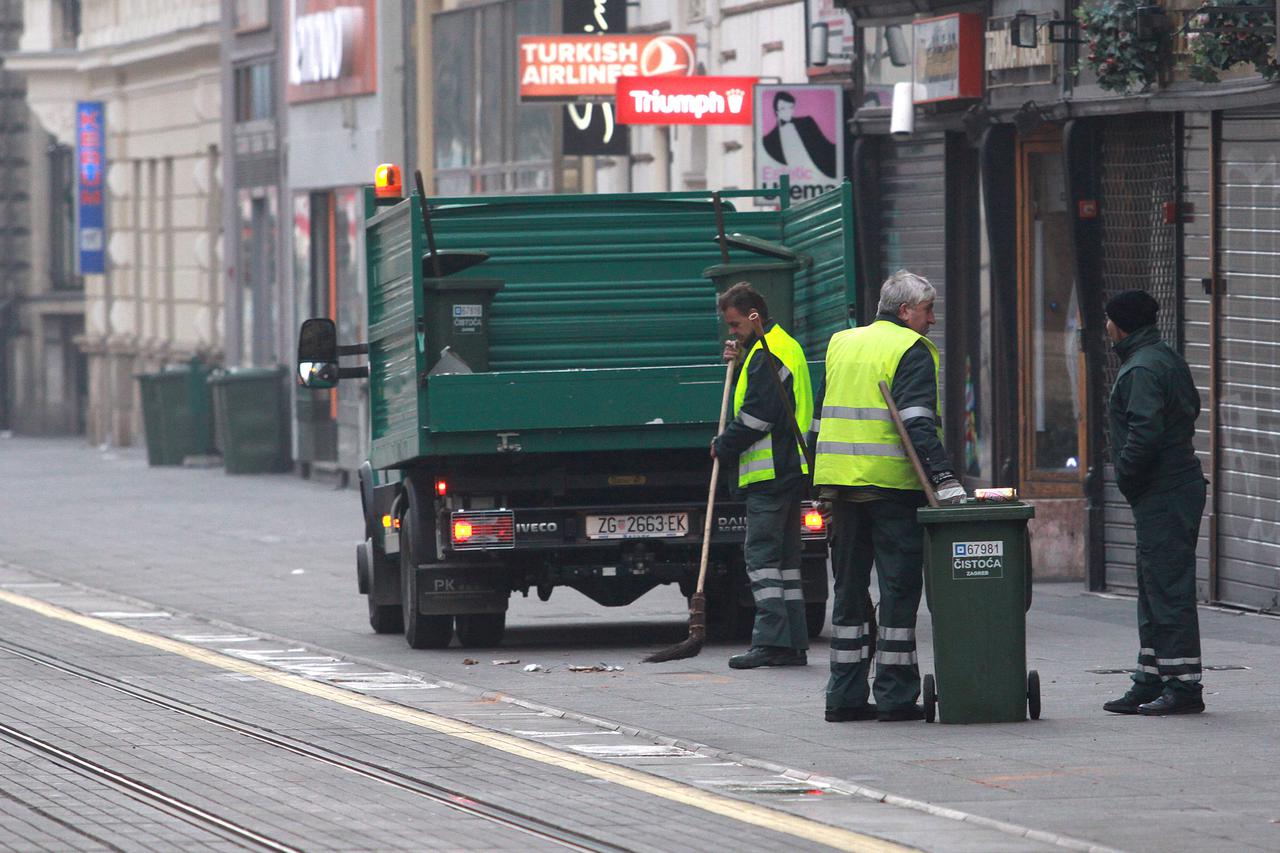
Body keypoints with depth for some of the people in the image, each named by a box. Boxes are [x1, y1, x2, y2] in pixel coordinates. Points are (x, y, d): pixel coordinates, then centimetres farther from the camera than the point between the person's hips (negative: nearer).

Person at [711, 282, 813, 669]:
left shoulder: (766, 354, -13)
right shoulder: (786, 345, 20)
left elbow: (756, 415, -17)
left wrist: (723, 446, -4)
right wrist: (738, 361, 14)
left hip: (770, 472, -10)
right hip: (792, 469, 10)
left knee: (761, 551, -10)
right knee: (785, 554, 11)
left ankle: (771, 640, -15)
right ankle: (793, 643, 11)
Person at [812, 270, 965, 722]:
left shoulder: (841, 344, 17)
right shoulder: (911, 350, -5)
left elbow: (820, 418, 21)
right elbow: (918, 423, -18)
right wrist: (944, 480, -22)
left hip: (839, 481, 6)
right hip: (890, 484, -6)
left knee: (849, 588, 12)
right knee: (899, 587, -1)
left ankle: (845, 695, 11)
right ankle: (895, 696, -2)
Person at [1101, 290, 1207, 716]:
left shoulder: (1142, 369, -17)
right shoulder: (1165, 357, 15)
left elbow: (1144, 433, -27)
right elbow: (1192, 408, 25)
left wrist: (1125, 474, -11)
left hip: (1162, 498, -11)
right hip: (1178, 486, 11)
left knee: (1168, 589, -8)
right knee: (1154, 588, 16)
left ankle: (1184, 685, -8)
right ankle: (1151, 681, 22)